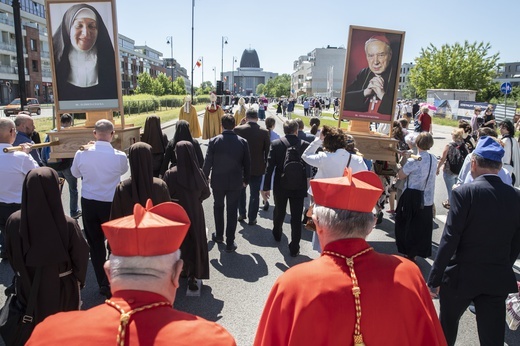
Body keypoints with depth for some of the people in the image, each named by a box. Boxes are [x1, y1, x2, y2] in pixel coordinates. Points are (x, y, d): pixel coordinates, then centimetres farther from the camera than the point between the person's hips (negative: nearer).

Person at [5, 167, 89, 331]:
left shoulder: (13, 221, -20)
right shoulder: (68, 224, -31)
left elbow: (11, 257, -3)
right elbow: (81, 256, -17)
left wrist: (25, 277, 15)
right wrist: (79, 279, 4)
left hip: (27, 289, 3)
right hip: (62, 291, -3)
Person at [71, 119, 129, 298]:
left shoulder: (81, 154, -10)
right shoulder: (119, 156, -17)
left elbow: (75, 173, 9)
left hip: (88, 203, 3)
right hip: (111, 204, -2)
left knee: (95, 244, 15)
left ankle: (103, 283, 25)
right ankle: (108, 283, 9)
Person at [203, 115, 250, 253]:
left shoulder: (214, 141, -11)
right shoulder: (242, 142, -7)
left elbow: (208, 162, -7)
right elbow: (247, 163, 0)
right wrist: (246, 180, 13)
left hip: (218, 181, 0)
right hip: (235, 182, 0)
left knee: (218, 207, 22)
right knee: (232, 211, 6)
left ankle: (219, 235, 35)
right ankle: (230, 243, 10)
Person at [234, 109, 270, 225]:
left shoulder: (237, 129, -10)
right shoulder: (264, 132, -10)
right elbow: (267, 151, -4)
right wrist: (266, 166, 9)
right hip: (257, 168, -1)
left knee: (241, 191, 22)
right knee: (254, 194, 9)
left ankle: (242, 214, 31)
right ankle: (252, 219, 15)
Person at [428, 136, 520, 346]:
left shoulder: (464, 192, -17)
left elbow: (449, 240, -18)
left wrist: (434, 279, -11)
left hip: (461, 275, -4)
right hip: (497, 279, 4)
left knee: (447, 325, 21)